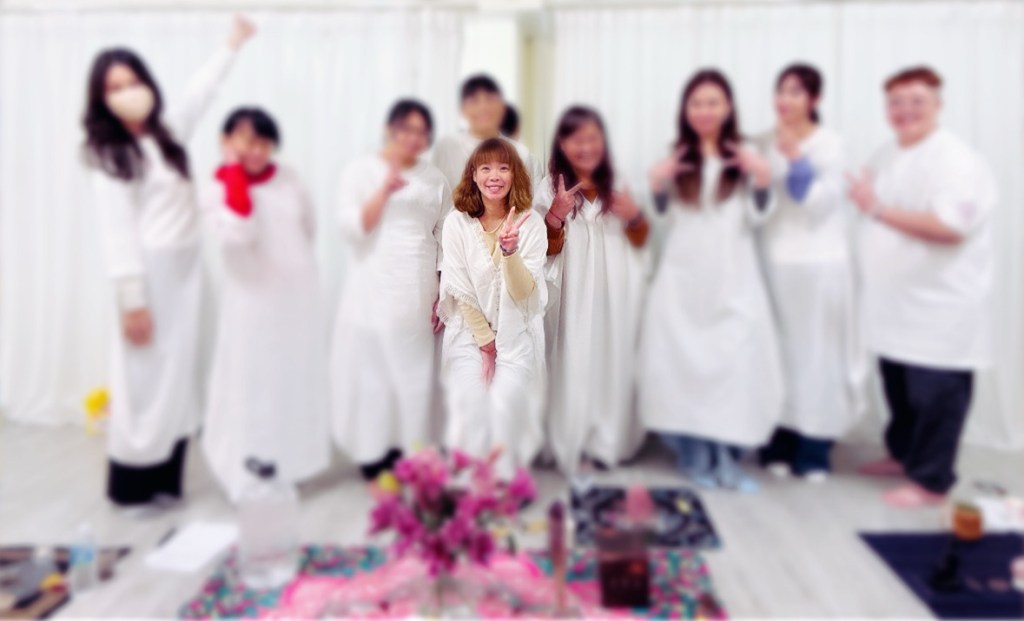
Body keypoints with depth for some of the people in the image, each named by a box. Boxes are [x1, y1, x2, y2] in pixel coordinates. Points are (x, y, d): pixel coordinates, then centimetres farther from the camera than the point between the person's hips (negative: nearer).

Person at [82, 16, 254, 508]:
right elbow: (117, 232, -13)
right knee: (146, 377, -2)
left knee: (179, 374, 9)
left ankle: (166, 479, 20)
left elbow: (199, 94, 26)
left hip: (185, 270, 7)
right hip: (149, 274, -7)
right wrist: (132, 300, -17)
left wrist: (231, 46, 34)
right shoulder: (111, 155, -9)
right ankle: (133, 485, 13)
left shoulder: (165, 134, 11)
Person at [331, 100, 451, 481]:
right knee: (371, 372, -3)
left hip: (418, 299, 2)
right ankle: (372, 457, 7)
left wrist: (445, 296, 5)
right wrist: (385, 191, -16)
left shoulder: (435, 179, 11)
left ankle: (407, 456, 13)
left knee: (414, 374, 3)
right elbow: (351, 228, -7)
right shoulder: (361, 171, 4)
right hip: (373, 295, -2)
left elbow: (446, 241, 10)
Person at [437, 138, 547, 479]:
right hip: (469, 332, 0)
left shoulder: (531, 225, -4)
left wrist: (510, 252, -29)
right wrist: (485, 342, -4)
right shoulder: (456, 223, -5)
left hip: (516, 336, 0)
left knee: (506, 402, -20)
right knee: (470, 404, -19)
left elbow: (524, 293, -12)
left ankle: (504, 480, -1)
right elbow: (460, 290, -4)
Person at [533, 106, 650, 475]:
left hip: (616, 293, 3)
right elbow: (548, 249, -5)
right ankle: (574, 444, 10)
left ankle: (608, 441, 20)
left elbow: (640, 242, 13)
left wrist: (635, 217, -8)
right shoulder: (551, 187, -2)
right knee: (575, 365, -3)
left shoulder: (617, 184, 8)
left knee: (615, 363, 6)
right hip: (575, 294, -3)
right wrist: (555, 215, -23)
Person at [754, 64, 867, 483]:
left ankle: (814, 451, 11)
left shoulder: (829, 143, -4)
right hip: (776, 260, 3)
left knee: (817, 352, 2)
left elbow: (820, 203, -12)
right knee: (779, 351, 5)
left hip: (819, 263, -3)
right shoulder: (766, 142, 6)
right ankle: (780, 445, 15)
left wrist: (796, 158, -17)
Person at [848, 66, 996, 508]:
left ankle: (931, 481, 13)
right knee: (898, 388, 18)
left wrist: (879, 209, -26)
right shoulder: (885, 157, 11)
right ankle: (903, 452, 36)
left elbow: (951, 226, -27)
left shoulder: (956, 160, -15)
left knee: (935, 397, 0)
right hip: (896, 304, 8)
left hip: (940, 309, -8)